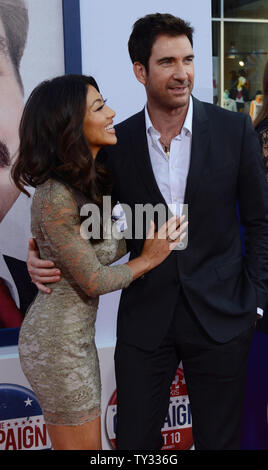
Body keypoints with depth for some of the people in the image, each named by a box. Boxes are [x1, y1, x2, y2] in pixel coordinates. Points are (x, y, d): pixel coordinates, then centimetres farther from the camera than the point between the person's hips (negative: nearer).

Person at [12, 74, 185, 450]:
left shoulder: (91, 182, 5)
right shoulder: (56, 198, -25)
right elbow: (94, 281, -20)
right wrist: (149, 260, -7)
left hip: (76, 333, 9)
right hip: (58, 344, -9)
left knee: (83, 443, 21)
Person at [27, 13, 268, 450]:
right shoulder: (116, 143, -1)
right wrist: (45, 256, -11)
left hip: (220, 316, -1)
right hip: (145, 320, 1)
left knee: (219, 439, 13)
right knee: (134, 440, 10)